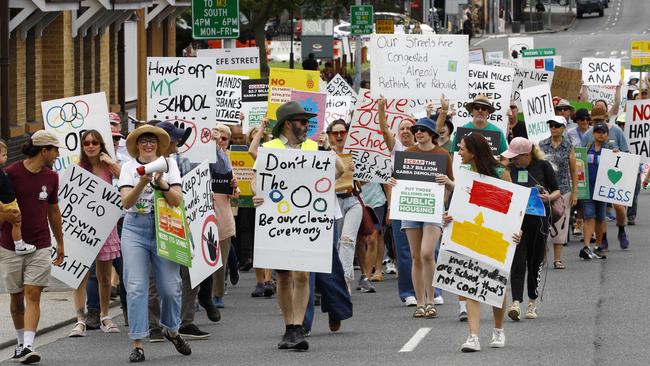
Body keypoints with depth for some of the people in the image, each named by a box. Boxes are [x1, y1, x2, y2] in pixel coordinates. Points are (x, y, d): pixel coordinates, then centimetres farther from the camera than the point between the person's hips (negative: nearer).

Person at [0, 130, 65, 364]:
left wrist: (60, 242, 24)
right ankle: (20, 342, 24)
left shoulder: (51, 177, 9)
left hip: (40, 246, 2)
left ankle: (28, 346, -19)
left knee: (33, 295, -11)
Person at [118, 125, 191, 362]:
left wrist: (161, 184, -18)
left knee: (170, 286, 0)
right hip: (135, 228, 0)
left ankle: (172, 331, 27)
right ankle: (137, 345, -4)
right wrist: (142, 183, -22)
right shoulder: (129, 167, 6)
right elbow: (126, 202, -7)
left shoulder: (169, 164, 7)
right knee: (136, 287, -7)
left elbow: (177, 200, -2)